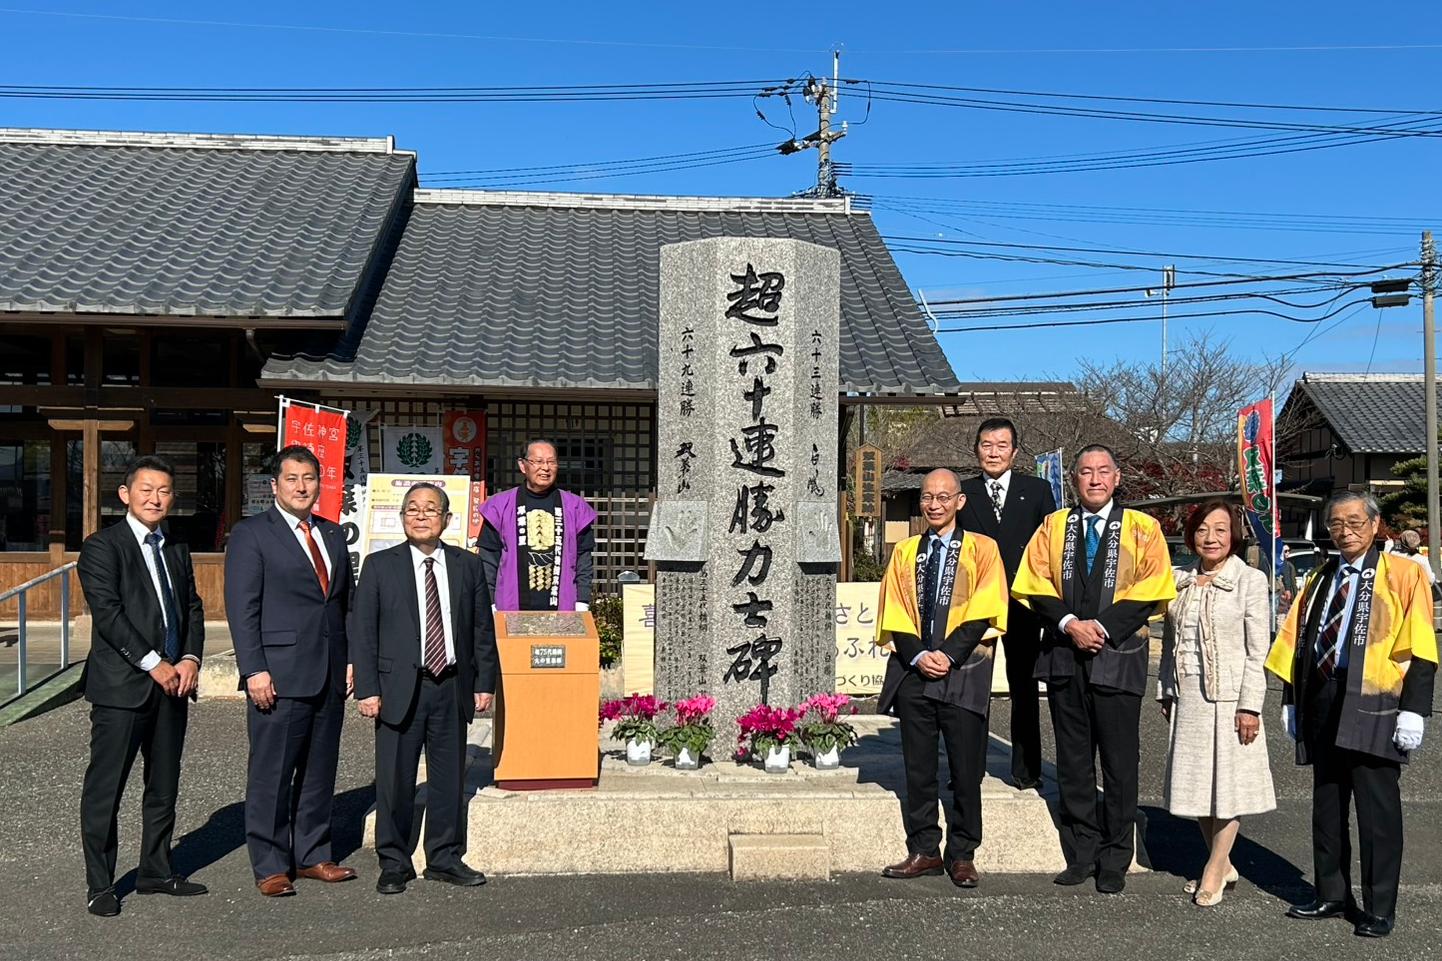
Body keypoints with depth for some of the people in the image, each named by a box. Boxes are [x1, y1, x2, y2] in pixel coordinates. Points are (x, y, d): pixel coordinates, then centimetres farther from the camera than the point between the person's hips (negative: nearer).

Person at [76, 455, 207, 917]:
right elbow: (107, 612, -14)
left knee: (164, 787, 13)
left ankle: (156, 872, 25)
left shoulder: (177, 551, 15)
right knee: (104, 789, 0)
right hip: (121, 686, -6)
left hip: (172, 683, 7)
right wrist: (153, 663, -16)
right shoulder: (101, 547, -6)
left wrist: (190, 659, -3)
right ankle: (100, 886, 9)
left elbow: (193, 608, 14)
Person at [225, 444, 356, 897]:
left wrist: (350, 659, 10)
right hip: (280, 675, -6)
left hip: (330, 674, 6)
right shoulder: (251, 535, -2)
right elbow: (242, 609, -8)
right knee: (272, 774, 0)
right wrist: (254, 670, -14)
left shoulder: (333, 534, 16)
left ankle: (312, 855, 23)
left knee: (319, 771, 12)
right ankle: (270, 867, 10)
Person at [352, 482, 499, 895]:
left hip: (452, 688, 2)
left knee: (449, 777, 9)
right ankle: (394, 864, 17)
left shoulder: (467, 565, 8)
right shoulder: (380, 566, 2)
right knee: (395, 780, 3)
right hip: (400, 688, -2)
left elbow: (483, 629, 10)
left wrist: (484, 683, 5)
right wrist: (367, 689, -7)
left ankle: (445, 858, 22)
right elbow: (362, 632, 0)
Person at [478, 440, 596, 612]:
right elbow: (488, 558, 5)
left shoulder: (575, 507, 9)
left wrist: (582, 605, 0)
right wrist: (489, 606, -1)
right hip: (512, 609, 0)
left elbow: (584, 559, 8)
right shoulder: (501, 505, 7)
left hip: (562, 610, 1)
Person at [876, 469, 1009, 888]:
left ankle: (961, 855, 11)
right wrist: (918, 656, -9)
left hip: (964, 674, -3)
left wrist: (948, 654, -14)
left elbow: (984, 611, -5)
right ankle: (924, 851, 16)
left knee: (965, 771, 1)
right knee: (918, 769, 7)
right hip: (913, 671, 3)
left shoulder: (982, 550, 4)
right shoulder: (904, 553, 13)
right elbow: (893, 616, 7)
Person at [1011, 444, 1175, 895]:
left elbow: (1154, 588, -6)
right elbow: (1033, 584, 3)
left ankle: (1114, 861, 12)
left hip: (1118, 657, -2)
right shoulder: (1053, 526, 10)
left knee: (1119, 764, 2)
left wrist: (1104, 626, -14)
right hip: (1063, 656, 2)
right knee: (1073, 761, 8)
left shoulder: (1142, 528, 4)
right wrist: (1069, 623, -12)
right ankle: (1082, 854, 17)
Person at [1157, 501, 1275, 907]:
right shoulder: (1179, 580, 8)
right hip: (1187, 695, 5)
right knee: (1195, 782, 11)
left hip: (1228, 695, -5)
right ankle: (1223, 865, 27)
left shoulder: (1250, 580, -6)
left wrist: (1250, 705, -13)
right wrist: (1166, 692, 11)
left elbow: (1259, 650, -9)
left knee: (1228, 781, 2)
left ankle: (1215, 869, 15)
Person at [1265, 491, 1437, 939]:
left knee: (1377, 812, 1)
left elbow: (1419, 650, -8)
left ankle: (1379, 909, 11)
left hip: (1373, 709, -6)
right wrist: (1291, 701, 11)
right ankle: (1331, 895, 25)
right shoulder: (1320, 579, 14)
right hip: (1323, 707, 6)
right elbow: (1295, 641, 15)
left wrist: (1413, 710, -13)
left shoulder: (1403, 574, -3)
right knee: (1326, 806, 13)